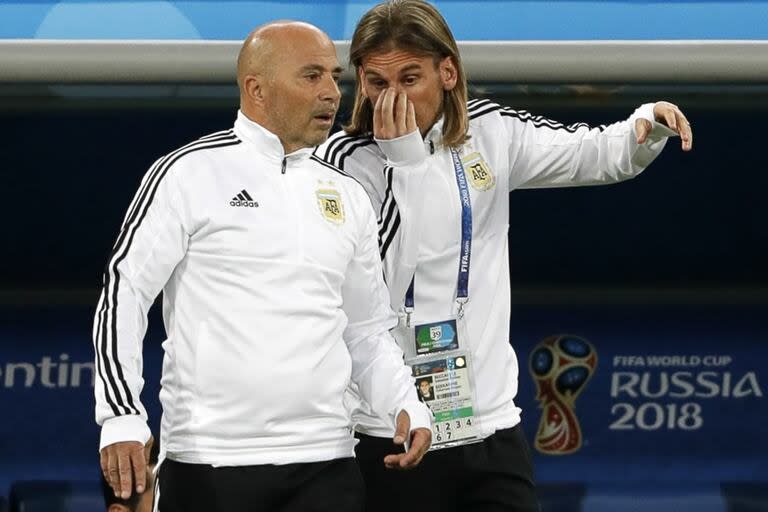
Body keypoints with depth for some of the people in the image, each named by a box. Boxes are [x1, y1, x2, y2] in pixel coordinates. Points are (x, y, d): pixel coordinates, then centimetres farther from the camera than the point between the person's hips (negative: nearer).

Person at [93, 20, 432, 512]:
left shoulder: (349, 197, 14)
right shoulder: (189, 172, -1)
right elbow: (123, 292, -4)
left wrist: (406, 406, 2)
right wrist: (122, 418, -14)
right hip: (209, 464, -4)